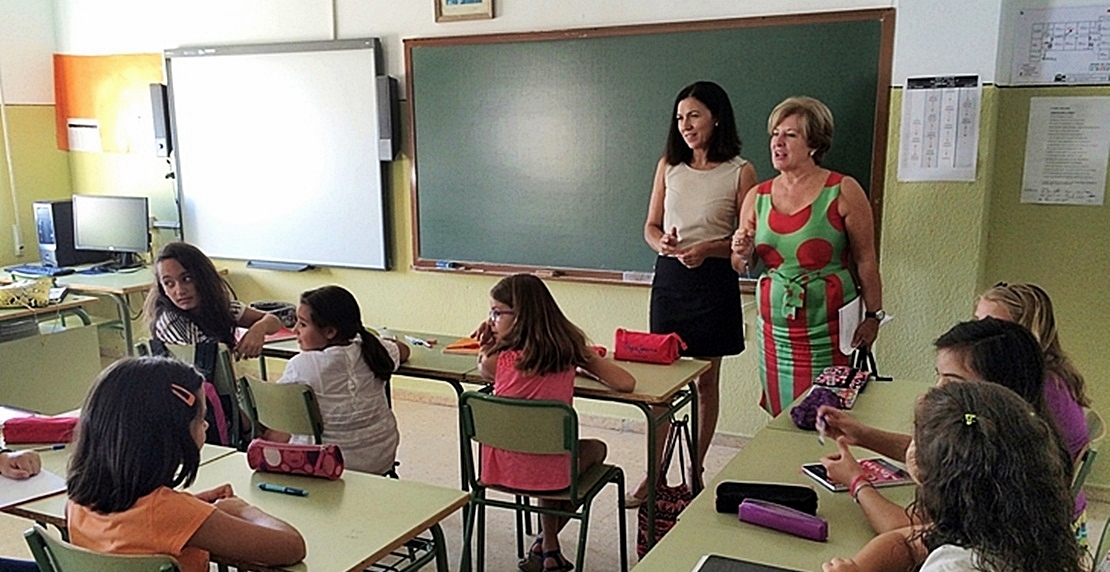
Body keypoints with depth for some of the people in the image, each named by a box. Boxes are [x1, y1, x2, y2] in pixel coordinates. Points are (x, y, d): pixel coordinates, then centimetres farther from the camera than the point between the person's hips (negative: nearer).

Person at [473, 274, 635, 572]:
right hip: (547, 470, -1)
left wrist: (485, 346, -2)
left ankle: (549, 547, 42)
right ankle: (546, 546, 35)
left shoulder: (496, 359, -11)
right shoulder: (570, 348, -7)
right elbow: (626, 383, -4)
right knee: (596, 449, 32)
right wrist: (587, 359, 10)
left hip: (500, 468, 2)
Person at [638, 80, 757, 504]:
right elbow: (651, 227, 11)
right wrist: (663, 243, -11)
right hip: (668, 278, 3)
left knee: (706, 380, 8)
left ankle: (695, 473, 21)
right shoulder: (668, 166, 7)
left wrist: (706, 249, -20)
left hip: (713, 281, -3)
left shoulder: (739, 172, -5)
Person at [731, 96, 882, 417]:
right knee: (782, 417, 8)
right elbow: (742, 268, 15)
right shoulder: (757, 197, 7)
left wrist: (873, 315, -3)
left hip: (828, 330, -4)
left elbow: (865, 259, -3)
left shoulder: (843, 192, -5)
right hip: (774, 328, 4)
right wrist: (742, 254, -7)